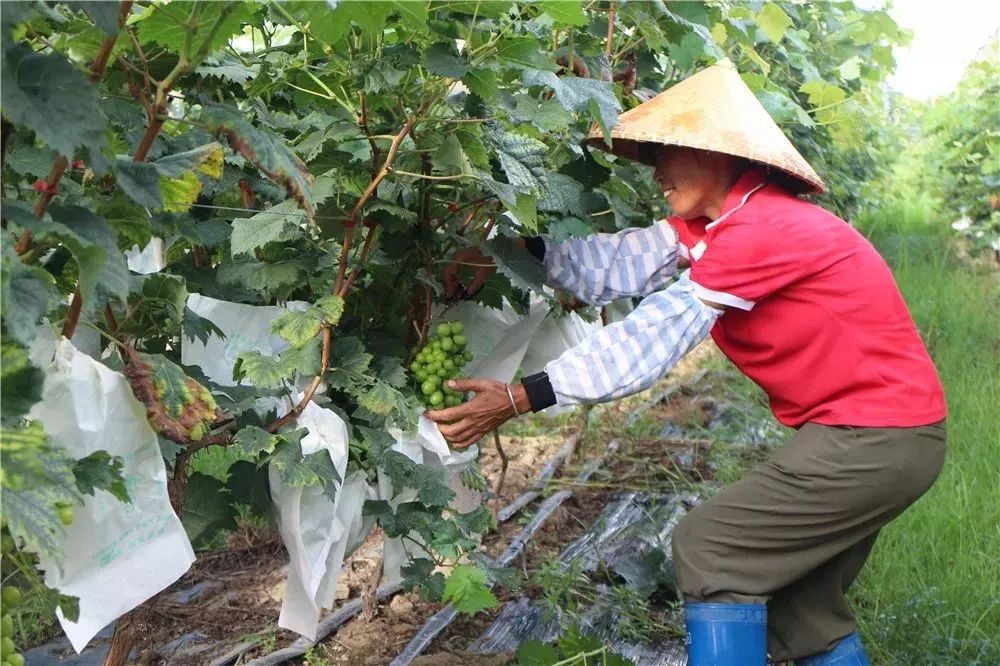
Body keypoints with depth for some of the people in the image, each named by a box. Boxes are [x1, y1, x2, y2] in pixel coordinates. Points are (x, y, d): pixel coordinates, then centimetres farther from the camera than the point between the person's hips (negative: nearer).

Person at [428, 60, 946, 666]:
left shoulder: (761, 228, -23)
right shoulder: (710, 224, 6)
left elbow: (654, 334, -26)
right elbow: (617, 268, -5)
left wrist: (520, 398, -27)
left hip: (877, 436, -10)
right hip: (881, 433, 10)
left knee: (709, 546, -8)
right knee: (800, 605, 18)